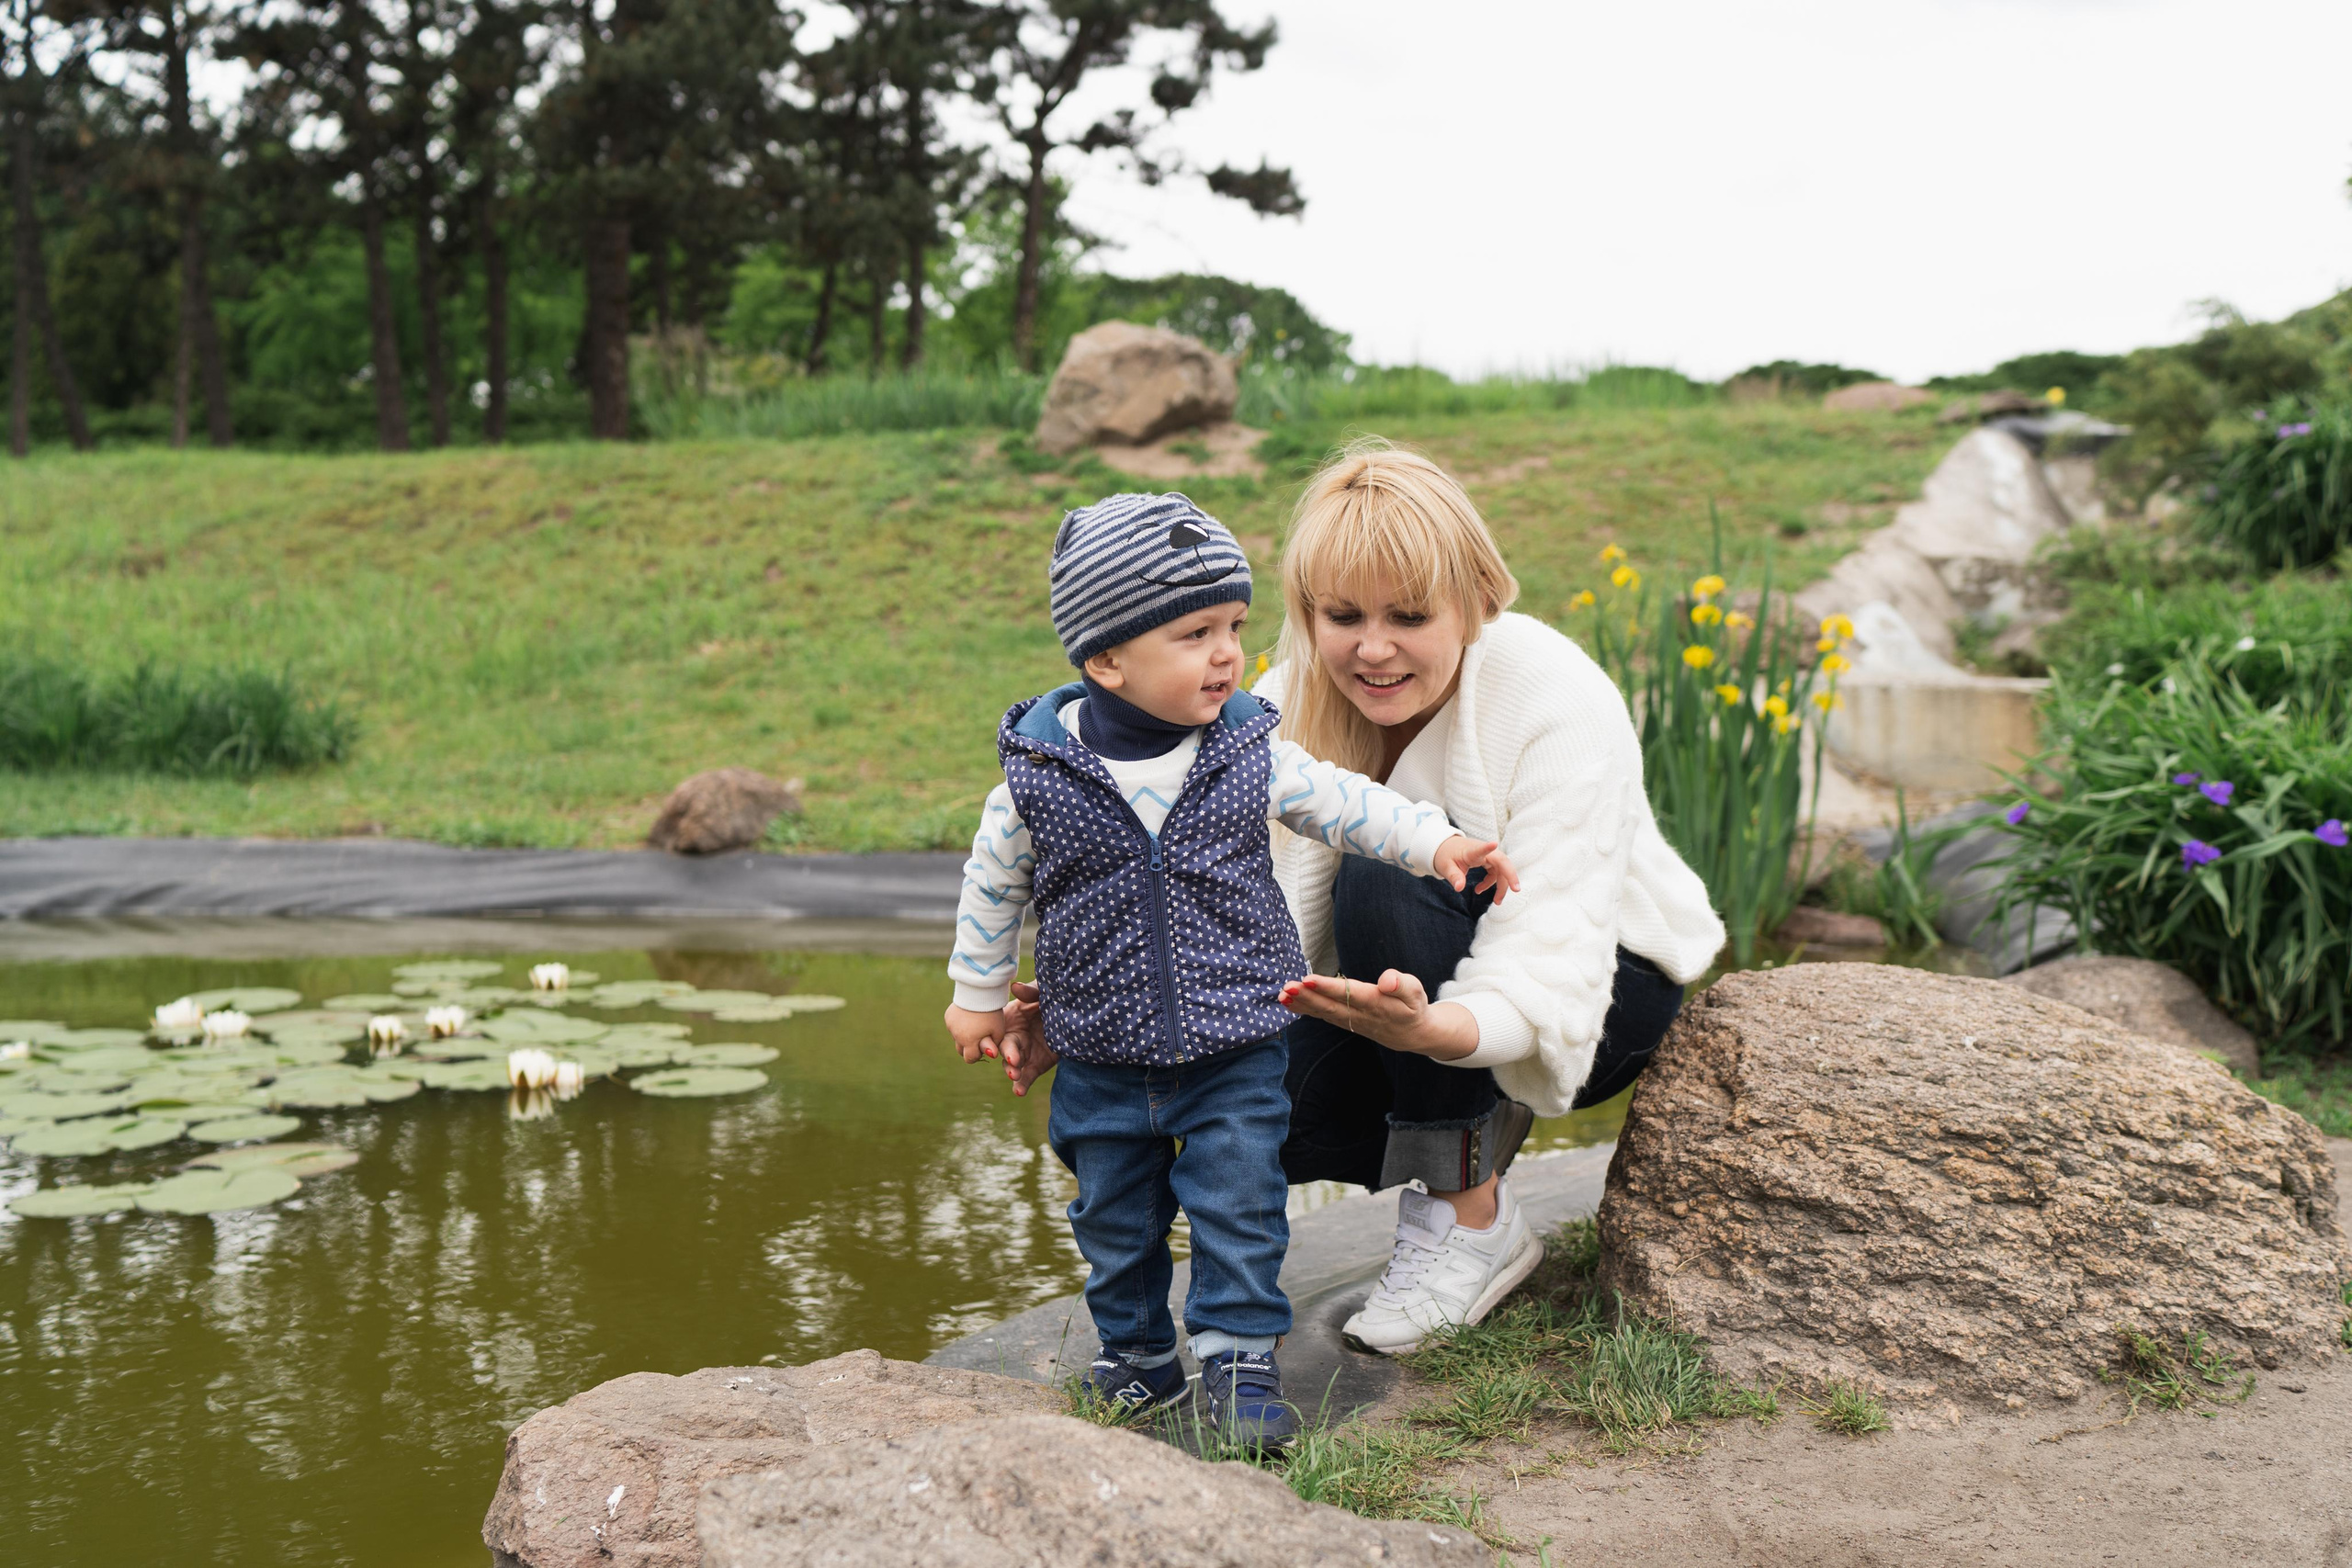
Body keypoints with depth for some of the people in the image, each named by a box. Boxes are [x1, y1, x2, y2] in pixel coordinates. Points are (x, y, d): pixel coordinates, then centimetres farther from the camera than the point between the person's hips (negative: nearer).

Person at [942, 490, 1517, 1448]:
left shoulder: (1251, 751, -8)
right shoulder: (1038, 774, -11)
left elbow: (1341, 803, 7)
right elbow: (992, 883, 4)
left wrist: (1435, 842, -1)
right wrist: (980, 996, 12)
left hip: (1237, 1046, 0)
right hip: (1102, 1056, 1)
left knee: (1239, 1203, -3)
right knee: (1114, 1216, 14)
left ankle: (1238, 1355, 12)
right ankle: (1136, 1351, 33)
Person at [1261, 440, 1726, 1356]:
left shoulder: (1561, 704, -27)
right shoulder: (1288, 707, -12)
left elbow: (1552, 965, -35)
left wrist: (1436, 1028, -57)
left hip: (1605, 986, -5)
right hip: (1408, 988, 5)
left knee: (1385, 873, -33)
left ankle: (1473, 1218, -17)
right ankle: (1477, 1132, 8)